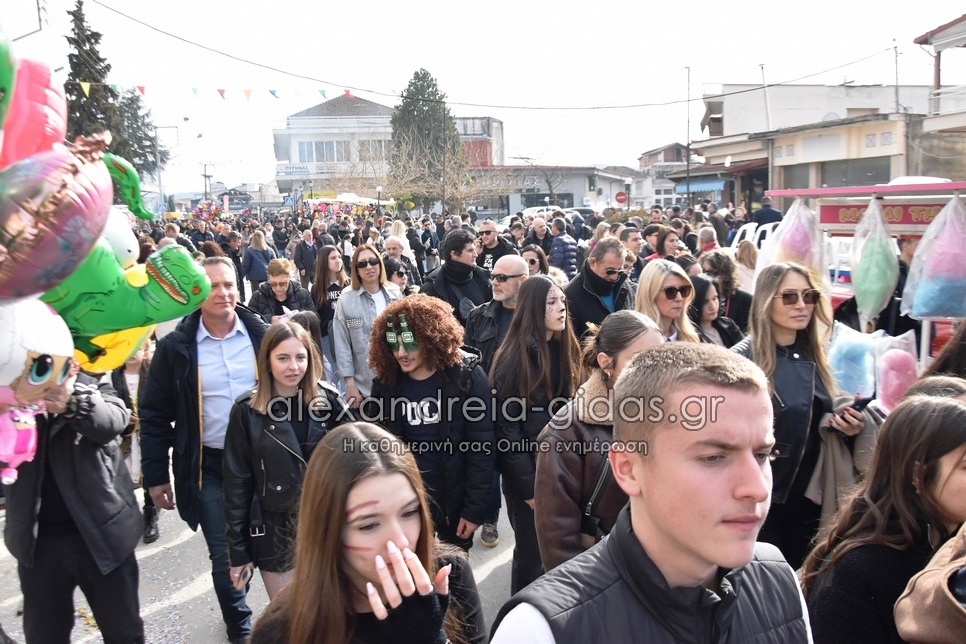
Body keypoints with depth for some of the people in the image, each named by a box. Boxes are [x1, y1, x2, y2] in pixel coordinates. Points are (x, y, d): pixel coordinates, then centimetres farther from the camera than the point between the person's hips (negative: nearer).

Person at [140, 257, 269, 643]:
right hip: (208, 467, -1)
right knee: (224, 555, 6)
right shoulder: (176, 347, -5)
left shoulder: (262, 336, -3)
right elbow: (155, 415, 0)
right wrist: (156, 475, -1)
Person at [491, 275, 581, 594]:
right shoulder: (514, 358, -15)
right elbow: (507, 427, -14)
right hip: (527, 472, -6)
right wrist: (528, 486, -14)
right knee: (532, 551, 5)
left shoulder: (565, 350, 6)